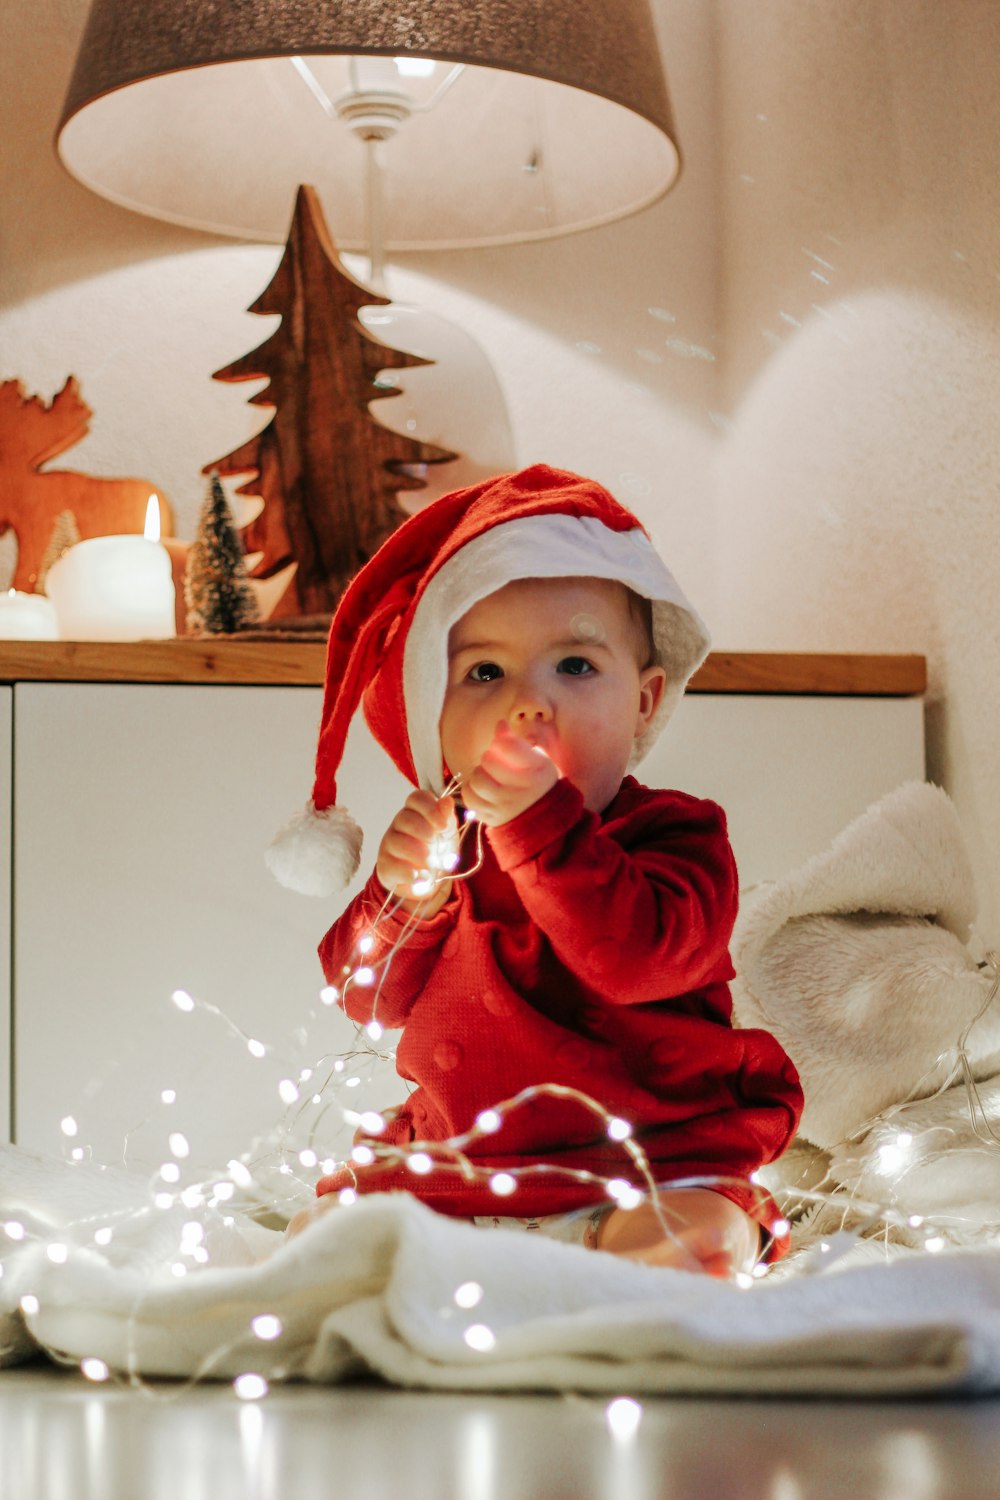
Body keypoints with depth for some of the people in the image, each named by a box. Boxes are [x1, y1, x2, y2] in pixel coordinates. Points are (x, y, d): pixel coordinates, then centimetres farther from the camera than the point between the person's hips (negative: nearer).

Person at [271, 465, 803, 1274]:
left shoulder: (675, 835, -10)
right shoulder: (448, 841, 4)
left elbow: (634, 956, -30)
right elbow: (373, 997, 6)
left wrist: (540, 824, -32)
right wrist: (406, 899, -14)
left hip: (645, 1159, -5)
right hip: (461, 1160, 5)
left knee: (701, 1238, -32)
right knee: (322, 1223, -5)